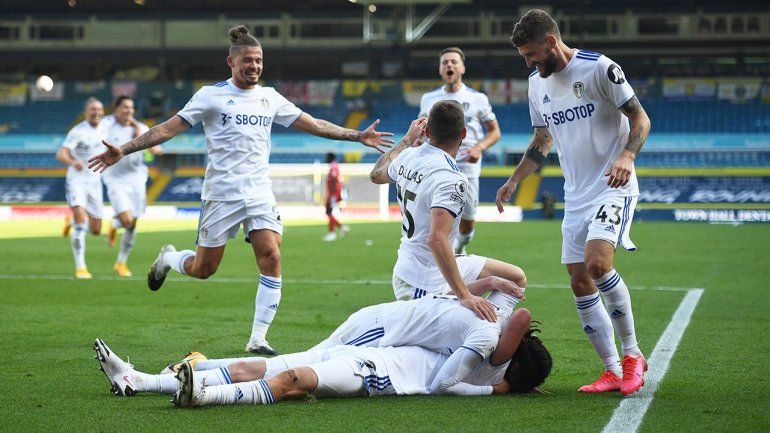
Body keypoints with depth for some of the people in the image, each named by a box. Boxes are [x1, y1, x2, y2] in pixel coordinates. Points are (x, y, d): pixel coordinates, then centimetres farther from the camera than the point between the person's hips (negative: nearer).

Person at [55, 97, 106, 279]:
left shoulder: (103, 130, 5)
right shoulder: (78, 131, -15)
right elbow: (60, 154, -29)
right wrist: (73, 162, -47)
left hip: (95, 183, 6)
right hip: (77, 181, -6)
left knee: (95, 230, 9)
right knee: (81, 220, -23)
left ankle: (72, 221, 42)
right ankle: (80, 267, -17)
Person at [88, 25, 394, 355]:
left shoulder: (270, 97, 9)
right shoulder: (212, 95, -4)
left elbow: (313, 124, 15)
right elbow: (169, 128, -6)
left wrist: (358, 136, 10)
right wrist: (123, 151, -14)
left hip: (259, 194, 3)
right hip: (221, 194, -3)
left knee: (271, 259, -13)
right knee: (203, 269, 2)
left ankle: (257, 340, -5)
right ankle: (168, 258, 38)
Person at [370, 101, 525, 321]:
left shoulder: (407, 156, 1)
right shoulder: (450, 179, -25)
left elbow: (376, 174, 26)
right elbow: (437, 239, -36)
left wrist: (408, 139, 40)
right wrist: (464, 295, -37)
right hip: (426, 284, -9)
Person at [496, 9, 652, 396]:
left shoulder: (599, 68, -11)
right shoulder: (537, 84, 11)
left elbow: (640, 119, -8)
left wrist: (626, 156, -25)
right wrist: (513, 180, 17)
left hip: (613, 187, -8)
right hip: (576, 197, 8)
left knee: (597, 262, -26)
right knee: (580, 284, 2)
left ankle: (632, 353, -9)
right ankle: (613, 371, 10)